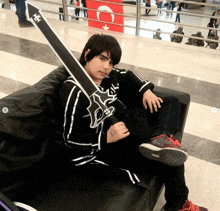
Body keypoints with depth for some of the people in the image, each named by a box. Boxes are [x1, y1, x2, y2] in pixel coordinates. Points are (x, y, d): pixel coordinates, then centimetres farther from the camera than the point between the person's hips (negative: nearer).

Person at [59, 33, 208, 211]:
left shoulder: (108, 75, 4)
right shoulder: (74, 91, -17)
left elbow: (128, 75, 27)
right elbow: (70, 138, -16)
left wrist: (145, 90, 7)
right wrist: (107, 137, -28)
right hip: (104, 147, -10)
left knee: (171, 103, 12)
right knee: (168, 160, -25)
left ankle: (160, 139, -22)